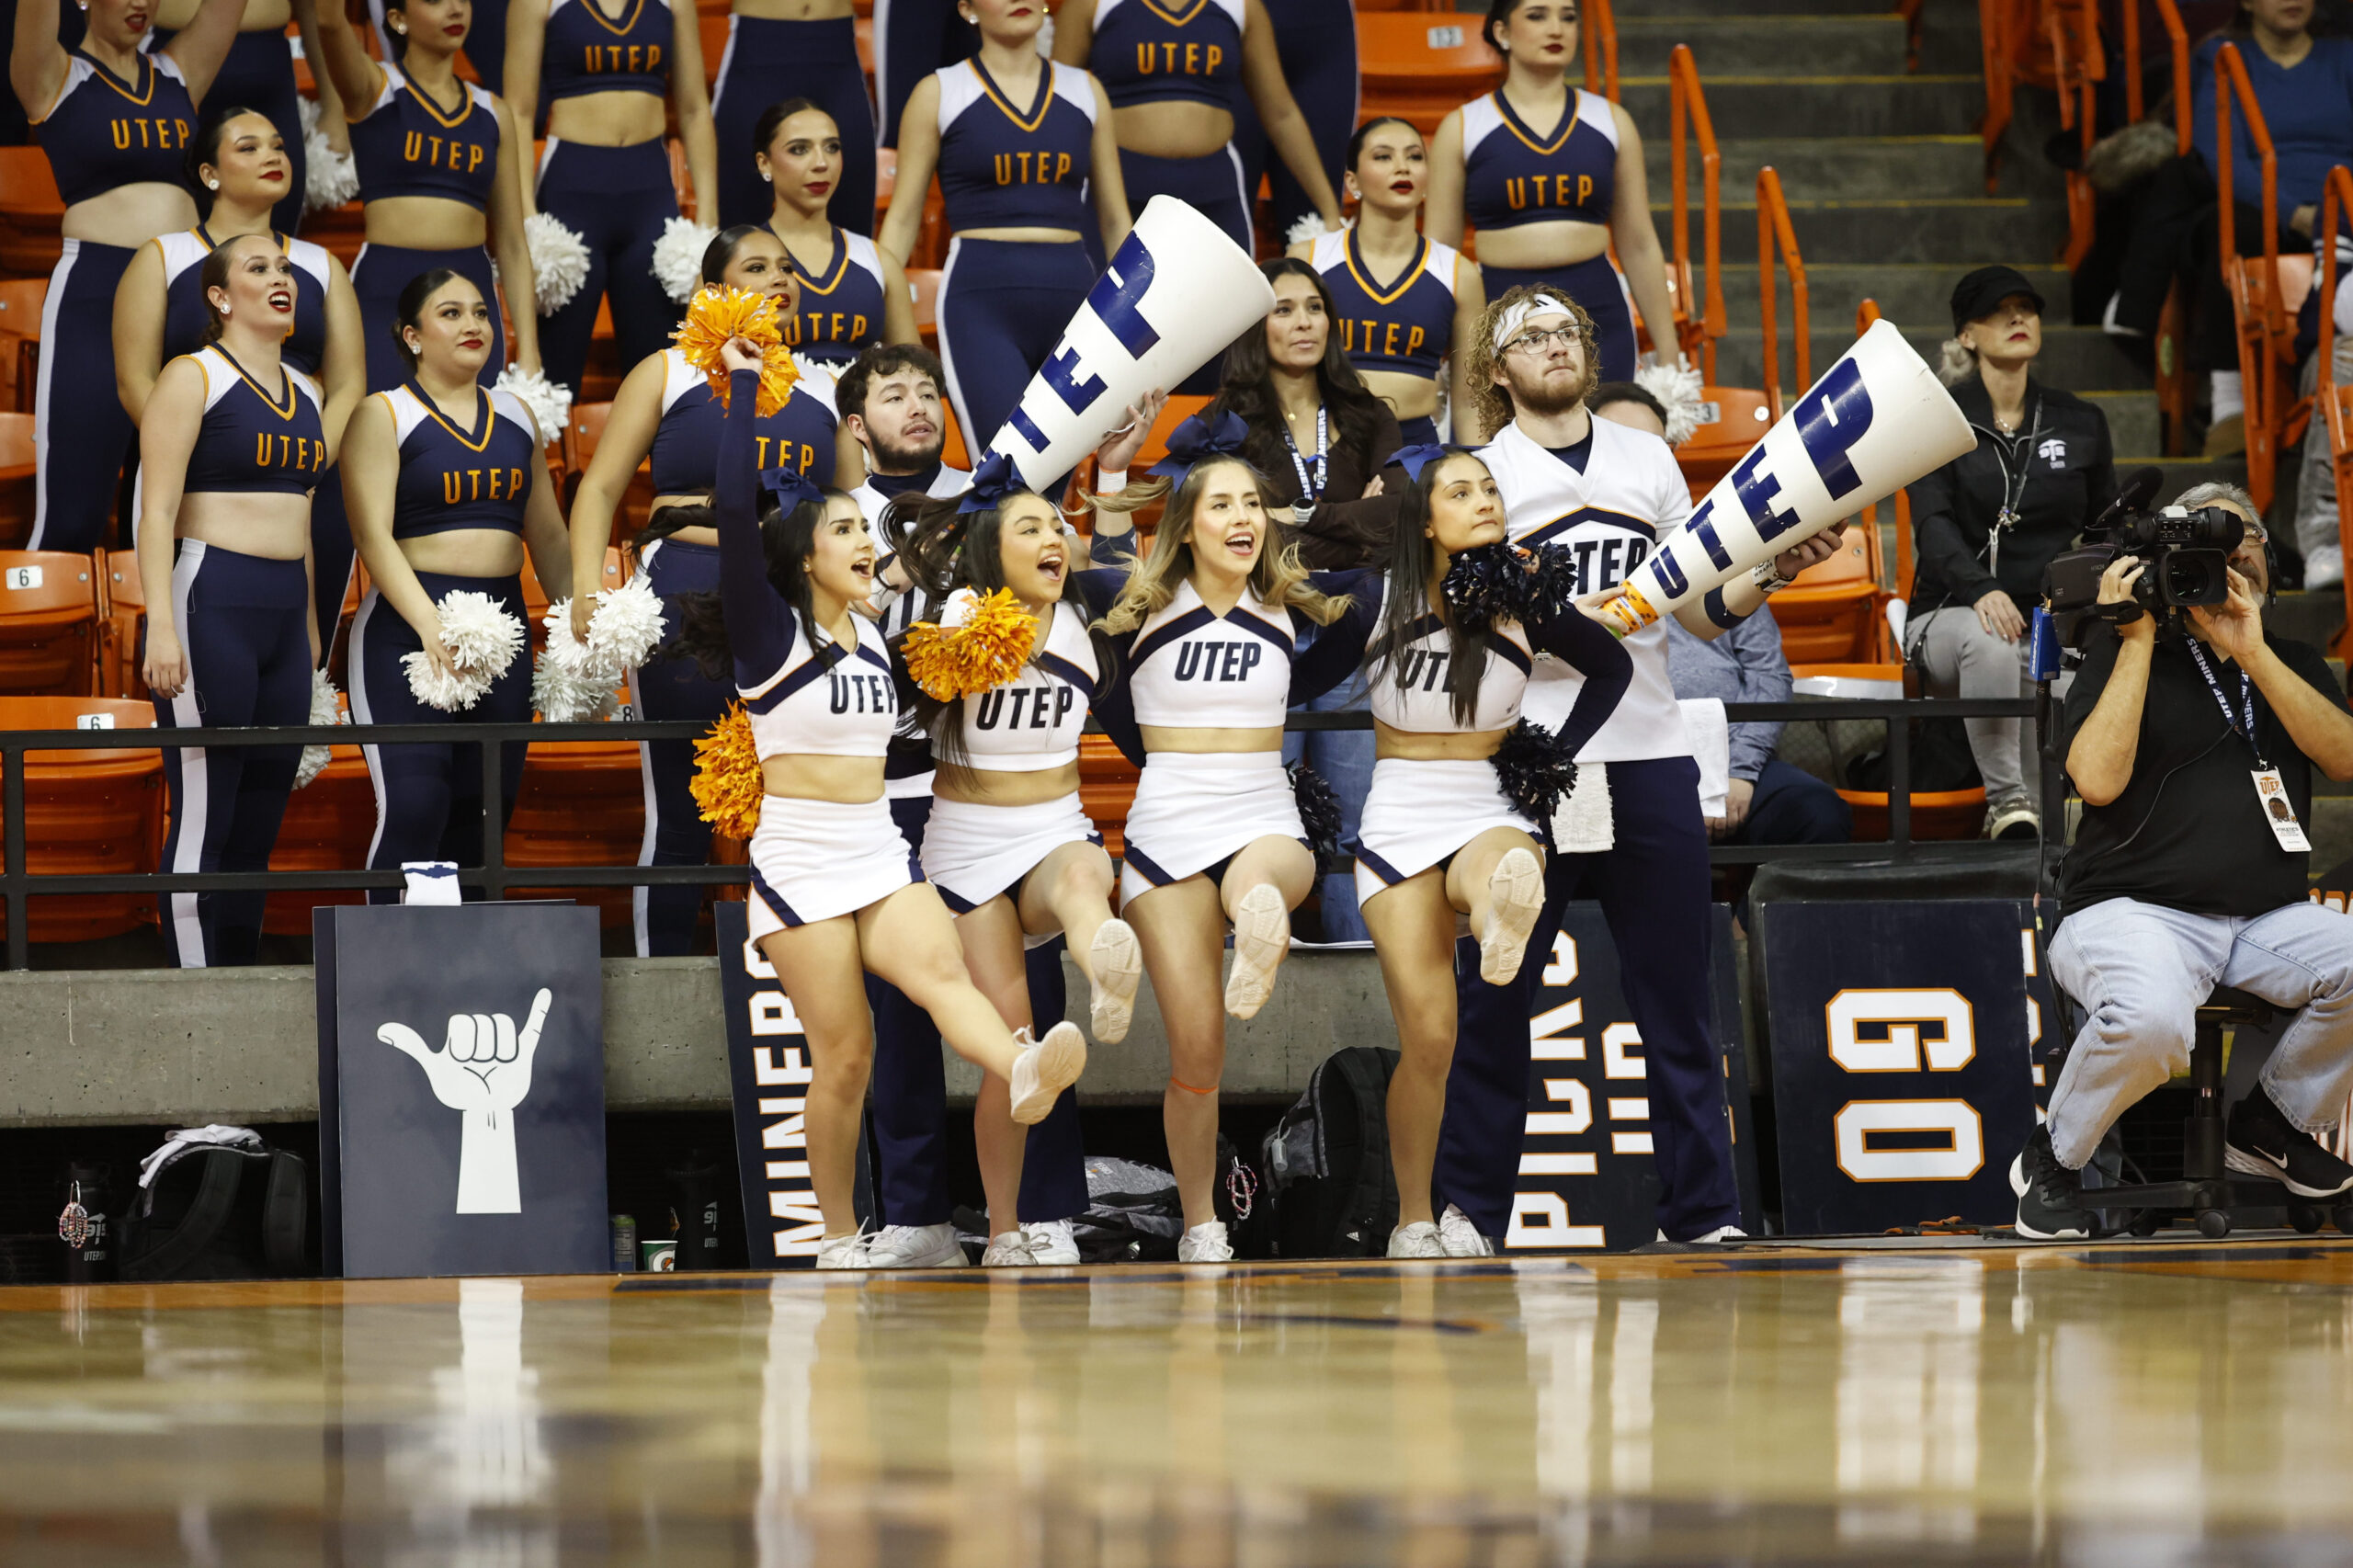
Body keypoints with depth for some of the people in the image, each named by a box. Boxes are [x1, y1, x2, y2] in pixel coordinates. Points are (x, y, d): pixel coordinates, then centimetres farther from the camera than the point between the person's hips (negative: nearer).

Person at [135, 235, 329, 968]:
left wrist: (310, 631, 20)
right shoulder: (193, 379, -4)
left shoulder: (305, 394, 18)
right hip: (210, 606, -7)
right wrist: (161, 626, -19)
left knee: (260, 825, 7)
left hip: (283, 613, 7)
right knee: (203, 820, -8)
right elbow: (157, 509, -10)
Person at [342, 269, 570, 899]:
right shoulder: (383, 416, 0)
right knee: (414, 809, -17)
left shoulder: (516, 417, 17)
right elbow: (373, 536, -10)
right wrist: (431, 624, -23)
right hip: (409, 626, -6)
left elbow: (548, 536, 21)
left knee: (483, 814, 2)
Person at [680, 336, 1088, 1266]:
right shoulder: (773, 635, -6)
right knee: (844, 1055, -5)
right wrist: (744, 387, -14)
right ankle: (839, 1241, 9)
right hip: (799, 865, -4)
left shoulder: (871, 638, 13)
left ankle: (1026, 1075, -55)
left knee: (941, 972, -25)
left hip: (882, 858, 4)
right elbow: (734, 510, -16)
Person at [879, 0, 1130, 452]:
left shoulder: (1086, 92, 13)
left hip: (1072, 297, 4)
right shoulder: (939, 94, 5)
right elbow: (902, 220, 5)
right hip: (981, 299, -4)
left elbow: (1116, 222, 17)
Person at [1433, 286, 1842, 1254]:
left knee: (1675, 993, 2)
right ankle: (1469, 1206, 9)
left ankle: (1700, 1210, 5)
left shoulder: (1647, 461, 16)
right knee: (1493, 996, 0)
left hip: (1649, 754, 3)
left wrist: (1777, 571, 0)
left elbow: (1705, 610, 17)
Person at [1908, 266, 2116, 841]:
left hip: (2052, 620, 3)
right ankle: (2006, 802, -38)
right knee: (1989, 643, -40)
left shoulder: (2080, 423, 14)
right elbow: (1933, 521, -11)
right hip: (1953, 617, -3)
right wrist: (1980, 588, -31)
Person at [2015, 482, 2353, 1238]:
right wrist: (2138, 638, -7)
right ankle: (2053, 1159, -8)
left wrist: (2255, 655, -9)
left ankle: (2275, 1121, 3)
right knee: (2151, 1018, -38)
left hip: (2270, 919, 5)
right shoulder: (2127, 651, 8)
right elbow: (2098, 778, -9)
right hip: (2136, 912, -5)